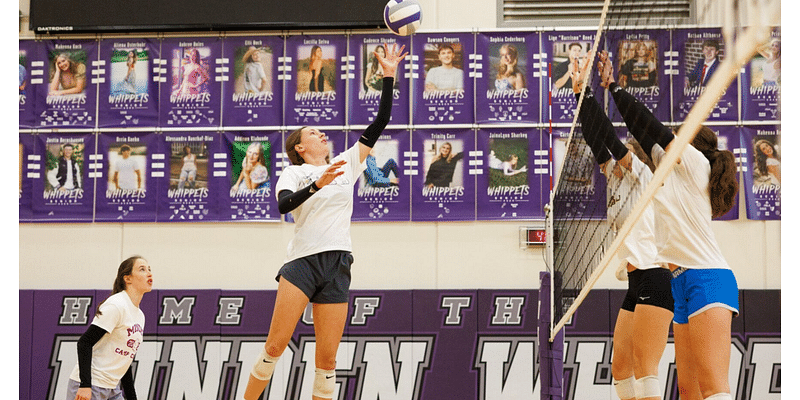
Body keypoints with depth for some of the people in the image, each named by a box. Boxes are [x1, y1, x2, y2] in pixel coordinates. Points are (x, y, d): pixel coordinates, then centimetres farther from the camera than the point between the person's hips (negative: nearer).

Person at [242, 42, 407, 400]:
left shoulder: (347, 164, 18)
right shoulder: (293, 173, 8)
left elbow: (380, 122, 15)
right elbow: (284, 204, -13)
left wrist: (388, 76, 9)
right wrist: (318, 184, -26)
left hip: (337, 265, 3)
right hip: (302, 261, -3)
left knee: (326, 360, 0)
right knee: (275, 346, -12)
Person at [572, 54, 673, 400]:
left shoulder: (642, 175, -2)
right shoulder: (616, 181, 18)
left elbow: (609, 138, -11)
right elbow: (595, 140, 13)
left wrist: (586, 89, -9)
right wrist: (578, 90, 8)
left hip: (655, 279, -9)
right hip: (635, 283, 9)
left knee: (644, 371, -15)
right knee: (621, 369, 8)